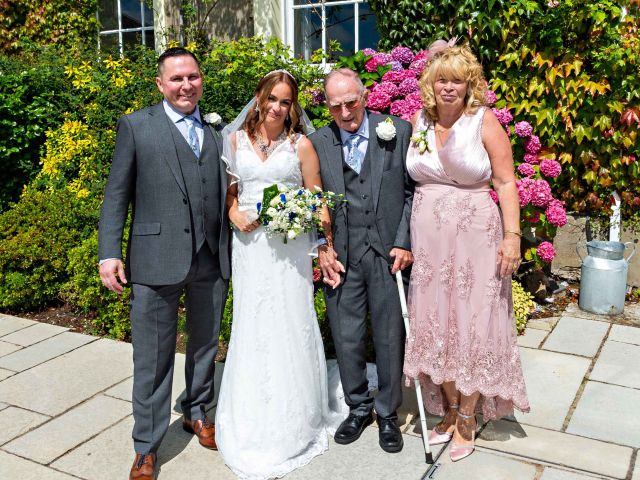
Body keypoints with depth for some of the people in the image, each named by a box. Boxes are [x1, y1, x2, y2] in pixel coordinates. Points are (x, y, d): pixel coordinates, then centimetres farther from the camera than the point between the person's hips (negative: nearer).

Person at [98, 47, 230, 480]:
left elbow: (225, 191, 12)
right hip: (156, 261, -3)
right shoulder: (136, 127, 2)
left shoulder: (218, 130, 12)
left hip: (212, 261, 4)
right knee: (153, 358, 4)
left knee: (205, 345, 18)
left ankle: (197, 413, 41)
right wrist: (109, 253, -8)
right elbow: (117, 195, -1)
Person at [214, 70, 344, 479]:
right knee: (252, 328, 6)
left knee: (291, 326, 2)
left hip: (290, 247, -2)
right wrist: (234, 213, -7)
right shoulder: (236, 141, 8)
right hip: (249, 246, 2)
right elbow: (229, 189, 14)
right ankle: (256, 422, 22)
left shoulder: (301, 145, 3)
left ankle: (294, 421, 20)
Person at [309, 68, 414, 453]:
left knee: (391, 337, 7)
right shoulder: (318, 143, 6)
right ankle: (359, 407, 30)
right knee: (346, 338, 8)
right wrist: (322, 248, 0)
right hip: (342, 257, 2)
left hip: (389, 251, -1)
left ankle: (388, 413, 27)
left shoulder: (398, 131, 1)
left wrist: (405, 242, -5)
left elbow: (413, 190, 2)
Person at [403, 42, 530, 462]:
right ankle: (449, 409, 29)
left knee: (472, 324, 4)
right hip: (428, 238, 4)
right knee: (435, 323, 10)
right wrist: (405, 239, 6)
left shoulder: (485, 122, -4)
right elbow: (414, 179, 10)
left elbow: (506, 182, -6)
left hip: (475, 236, -4)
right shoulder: (419, 122, 7)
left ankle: (467, 419, 21)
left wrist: (512, 235, -15)